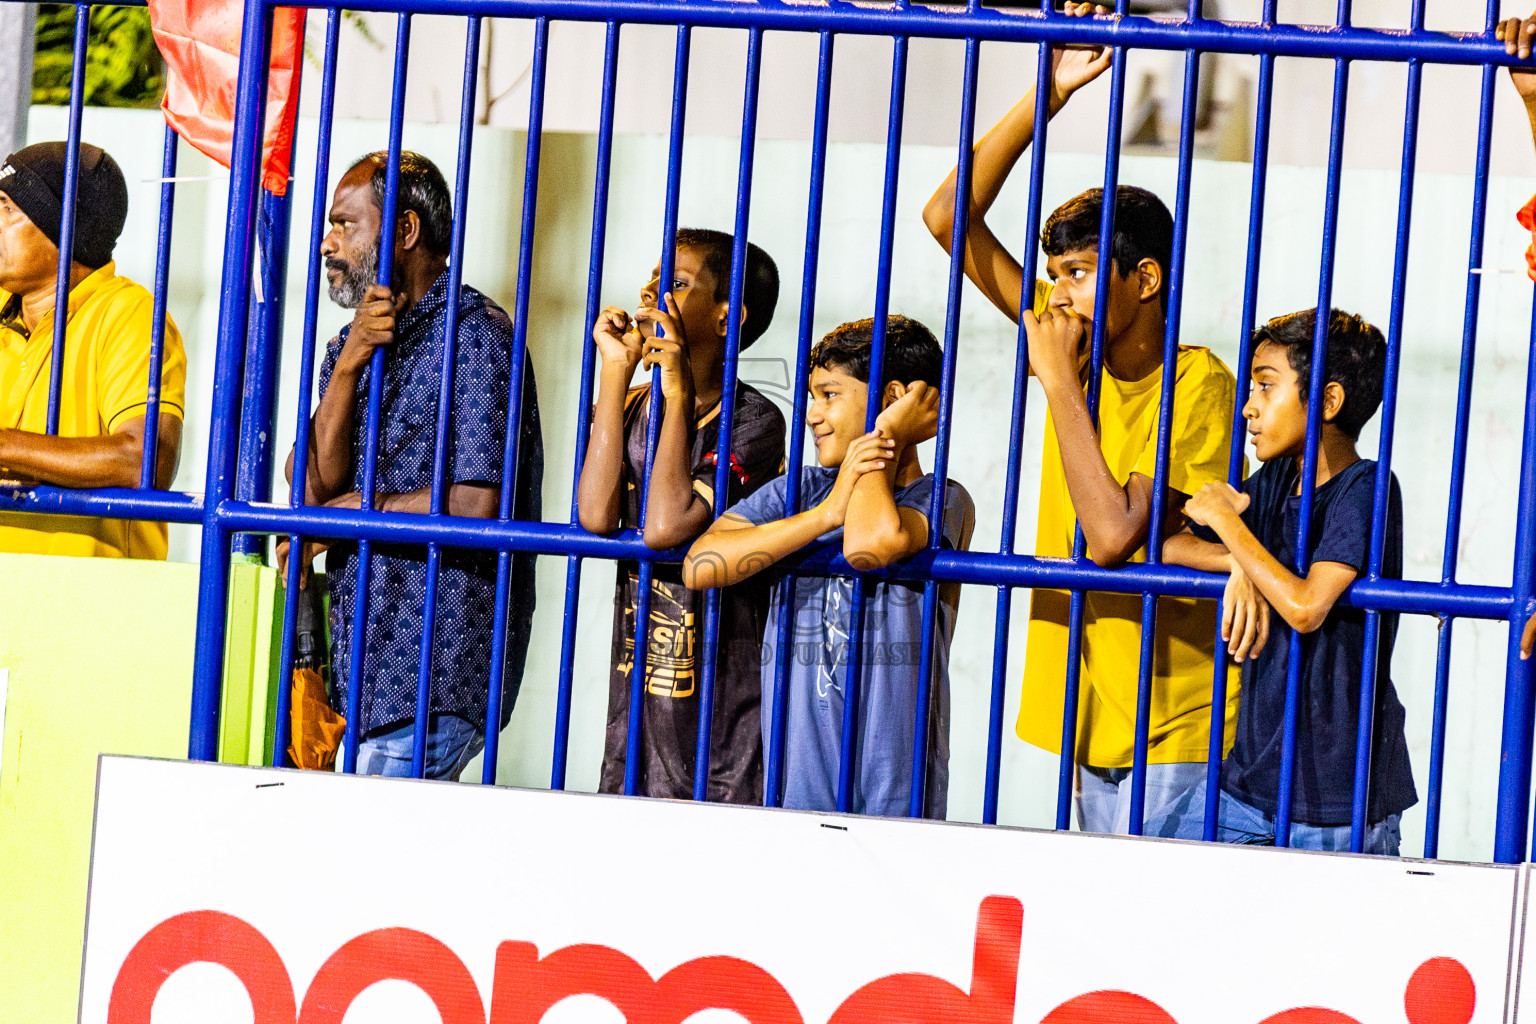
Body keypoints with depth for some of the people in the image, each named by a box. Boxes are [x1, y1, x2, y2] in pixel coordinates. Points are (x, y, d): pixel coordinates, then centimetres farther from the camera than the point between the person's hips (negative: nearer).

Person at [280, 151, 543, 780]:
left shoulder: (474, 333, -8)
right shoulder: (348, 345, 18)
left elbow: (476, 505, -18)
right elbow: (311, 485, 2)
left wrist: (348, 513, -4)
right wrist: (349, 364, -11)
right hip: (367, 668, 7)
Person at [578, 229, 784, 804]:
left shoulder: (754, 421, -10)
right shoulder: (633, 407, 9)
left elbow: (666, 526, -22)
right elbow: (596, 516, -10)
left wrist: (680, 397, -16)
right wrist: (615, 373, -5)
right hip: (635, 689, 6)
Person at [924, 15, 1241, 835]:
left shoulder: (1198, 385, -14)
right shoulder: (1076, 340, 4)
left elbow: (1112, 536, -23)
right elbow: (948, 218, 3)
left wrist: (1059, 380, -16)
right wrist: (1047, 95, -4)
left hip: (1170, 725, -7)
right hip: (1089, 706, 7)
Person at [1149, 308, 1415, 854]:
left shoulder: (1366, 489, -14)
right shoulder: (1276, 480, 10)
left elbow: (1305, 607, -25)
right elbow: (1169, 550, 10)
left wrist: (1227, 523, -15)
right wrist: (1242, 562, -9)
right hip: (1255, 768, 7)